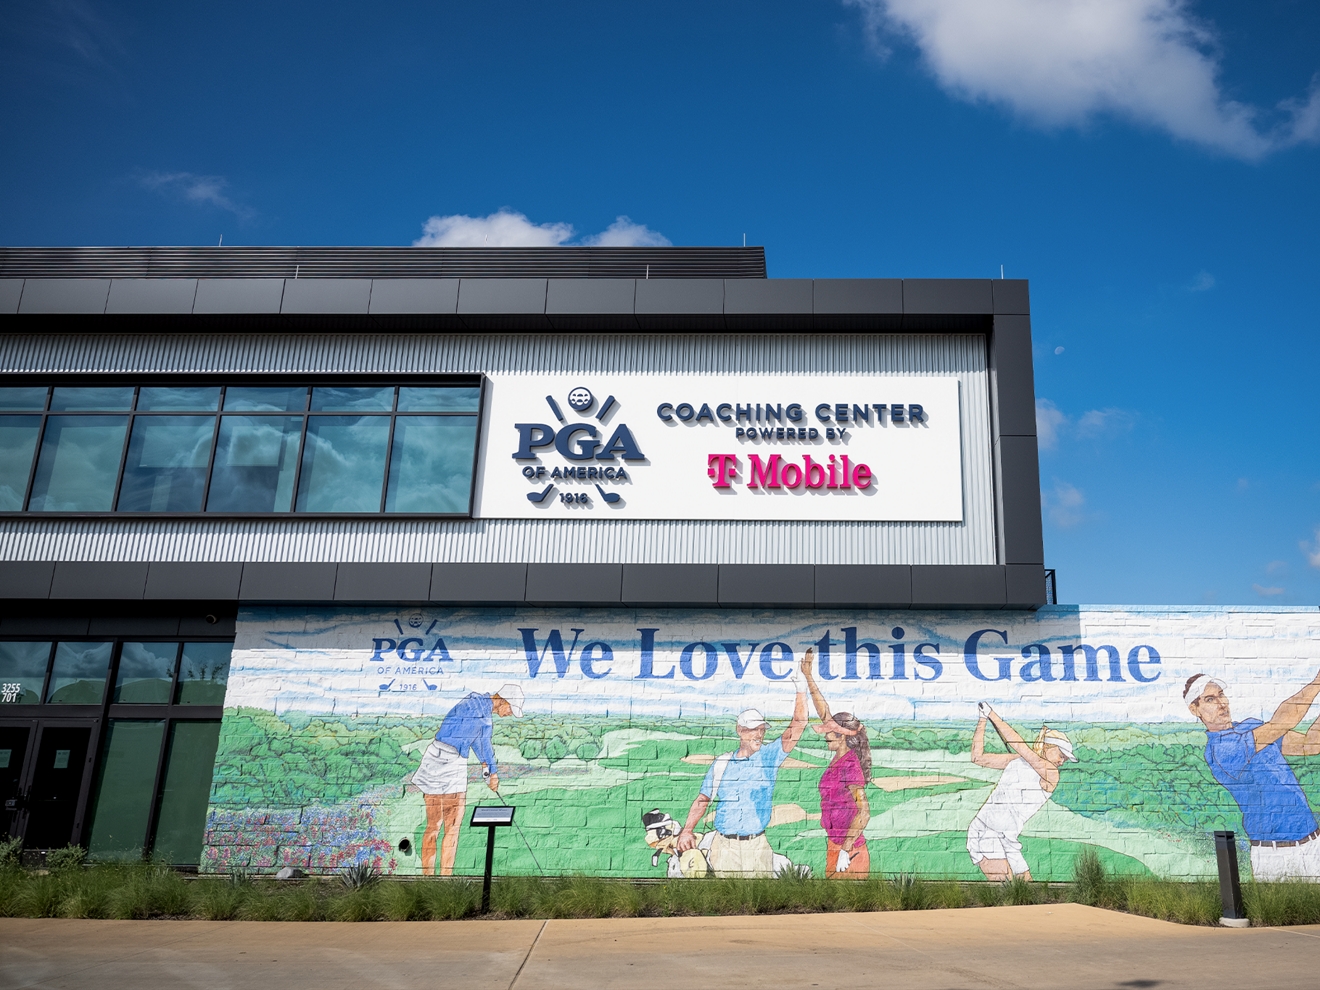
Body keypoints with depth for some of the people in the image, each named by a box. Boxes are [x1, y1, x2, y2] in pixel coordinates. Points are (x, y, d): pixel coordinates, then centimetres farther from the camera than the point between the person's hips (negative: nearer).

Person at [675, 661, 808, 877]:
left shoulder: (770, 756, 4)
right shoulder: (721, 763, 8)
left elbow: (798, 725, -4)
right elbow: (703, 799, 11)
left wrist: (800, 691, -13)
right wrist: (687, 830, -1)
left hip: (757, 847, -1)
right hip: (723, 845, 1)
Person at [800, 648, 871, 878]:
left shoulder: (850, 766, -18)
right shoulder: (840, 758, 5)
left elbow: (863, 813, -23)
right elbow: (824, 712, 11)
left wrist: (845, 850, -23)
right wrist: (808, 677, 14)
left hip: (848, 851, -9)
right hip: (835, 845, 9)